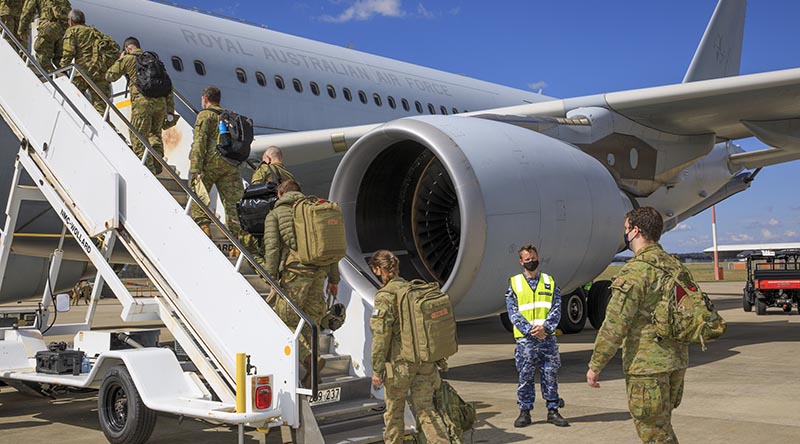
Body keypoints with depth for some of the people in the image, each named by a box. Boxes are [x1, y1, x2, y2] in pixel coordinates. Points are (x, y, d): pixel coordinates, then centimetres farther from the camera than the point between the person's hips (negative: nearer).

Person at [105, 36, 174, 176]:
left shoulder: (128, 59, 7)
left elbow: (109, 77, 16)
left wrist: (119, 61, 30)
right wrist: (170, 110, 17)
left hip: (143, 102, -5)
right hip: (160, 101, 5)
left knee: (138, 138, 0)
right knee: (155, 134, 22)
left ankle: (149, 171, -7)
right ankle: (157, 166, 16)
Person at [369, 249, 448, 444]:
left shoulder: (385, 296, -12)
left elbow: (381, 335, -15)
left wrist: (377, 369, -8)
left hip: (400, 363, -6)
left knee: (393, 412, 12)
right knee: (426, 409, 8)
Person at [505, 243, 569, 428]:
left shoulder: (550, 282, 10)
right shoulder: (514, 284, 5)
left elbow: (556, 309, 3)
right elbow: (513, 312, -2)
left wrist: (545, 327, -13)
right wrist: (529, 329, -14)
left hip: (547, 337, 1)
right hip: (525, 338, -1)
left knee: (550, 375, 4)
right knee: (525, 376, 2)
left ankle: (553, 411, 13)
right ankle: (525, 411, 11)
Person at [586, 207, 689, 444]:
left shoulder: (635, 270, -17)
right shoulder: (675, 266, 11)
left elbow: (615, 324, -19)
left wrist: (595, 365, -12)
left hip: (647, 366, -9)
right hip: (676, 362, 9)